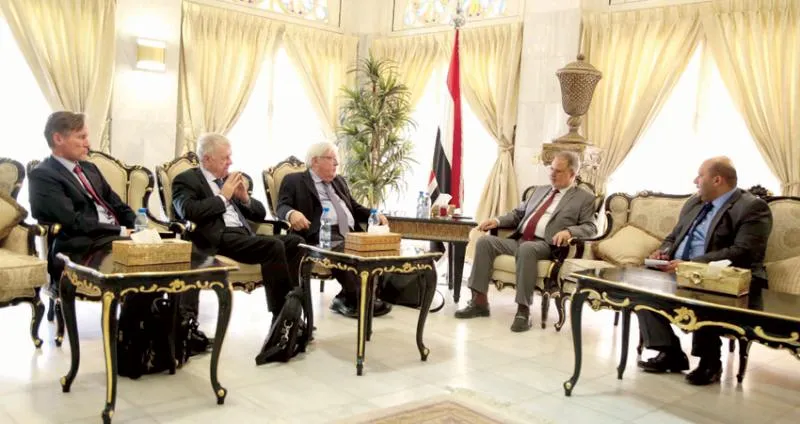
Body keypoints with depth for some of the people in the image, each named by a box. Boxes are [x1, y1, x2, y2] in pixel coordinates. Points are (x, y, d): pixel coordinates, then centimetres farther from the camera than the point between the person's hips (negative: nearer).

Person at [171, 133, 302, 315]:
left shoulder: (230, 179, 24)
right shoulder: (186, 180, 6)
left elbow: (260, 213, 25)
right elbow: (188, 212, -16)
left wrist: (245, 197, 5)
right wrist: (223, 196, -7)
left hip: (244, 235, 7)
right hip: (217, 239, -7)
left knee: (295, 242, -16)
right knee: (274, 246, -29)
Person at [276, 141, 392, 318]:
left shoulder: (339, 181, 28)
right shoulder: (294, 180, 10)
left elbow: (355, 208, 29)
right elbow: (282, 207, -3)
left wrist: (374, 215, 8)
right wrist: (292, 213, -28)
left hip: (350, 233, 6)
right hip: (321, 234, -6)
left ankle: (346, 298, -17)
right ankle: (360, 298, -27)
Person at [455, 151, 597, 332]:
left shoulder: (585, 198, 9)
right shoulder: (540, 190, 27)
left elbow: (590, 227, -2)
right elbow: (519, 213, 26)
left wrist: (569, 231, -23)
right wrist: (498, 220, 7)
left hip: (544, 245, -6)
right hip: (518, 240, 6)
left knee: (526, 248, -40)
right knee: (485, 240, -18)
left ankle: (523, 310, -32)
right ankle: (479, 301, -16)